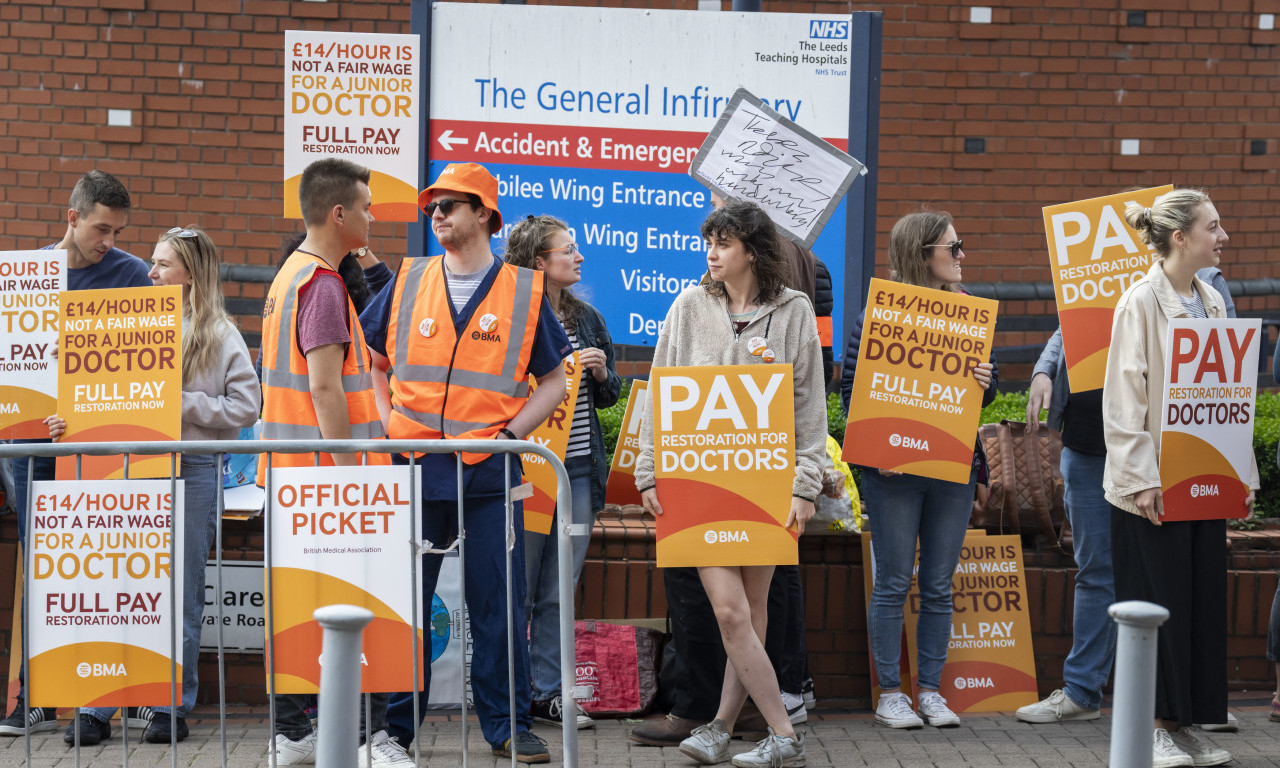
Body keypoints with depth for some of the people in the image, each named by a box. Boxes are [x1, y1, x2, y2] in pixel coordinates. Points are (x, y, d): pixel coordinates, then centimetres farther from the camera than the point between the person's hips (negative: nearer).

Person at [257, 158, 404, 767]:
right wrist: (350, 472, -19)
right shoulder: (323, 285, -14)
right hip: (325, 469, -10)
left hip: (289, 471, 10)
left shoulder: (289, 275, 17)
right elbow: (324, 387, -20)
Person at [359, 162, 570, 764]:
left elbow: (554, 381, 6)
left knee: (499, 607, 2)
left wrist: (511, 432, -6)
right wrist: (386, 422, 3)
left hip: (489, 472, -1)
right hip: (413, 469, 2)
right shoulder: (407, 284, 8)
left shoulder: (525, 291, 3)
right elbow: (368, 361, 17)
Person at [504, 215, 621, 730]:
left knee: (559, 592, 9)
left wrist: (602, 373, -1)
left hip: (579, 470, 6)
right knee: (517, 592, 2)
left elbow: (608, 397, 20)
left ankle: (546, 693, 16)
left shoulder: (587, 319, 13)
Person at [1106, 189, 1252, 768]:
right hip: (1153, 482, -7)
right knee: (1157, 601, -2)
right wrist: (1140, 479, -17)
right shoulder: (1141, 302, -9)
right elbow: (1124, 398, -13)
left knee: (1203, 599, 8)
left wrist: (1241, 474, 11)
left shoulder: (1212, 301, 12)